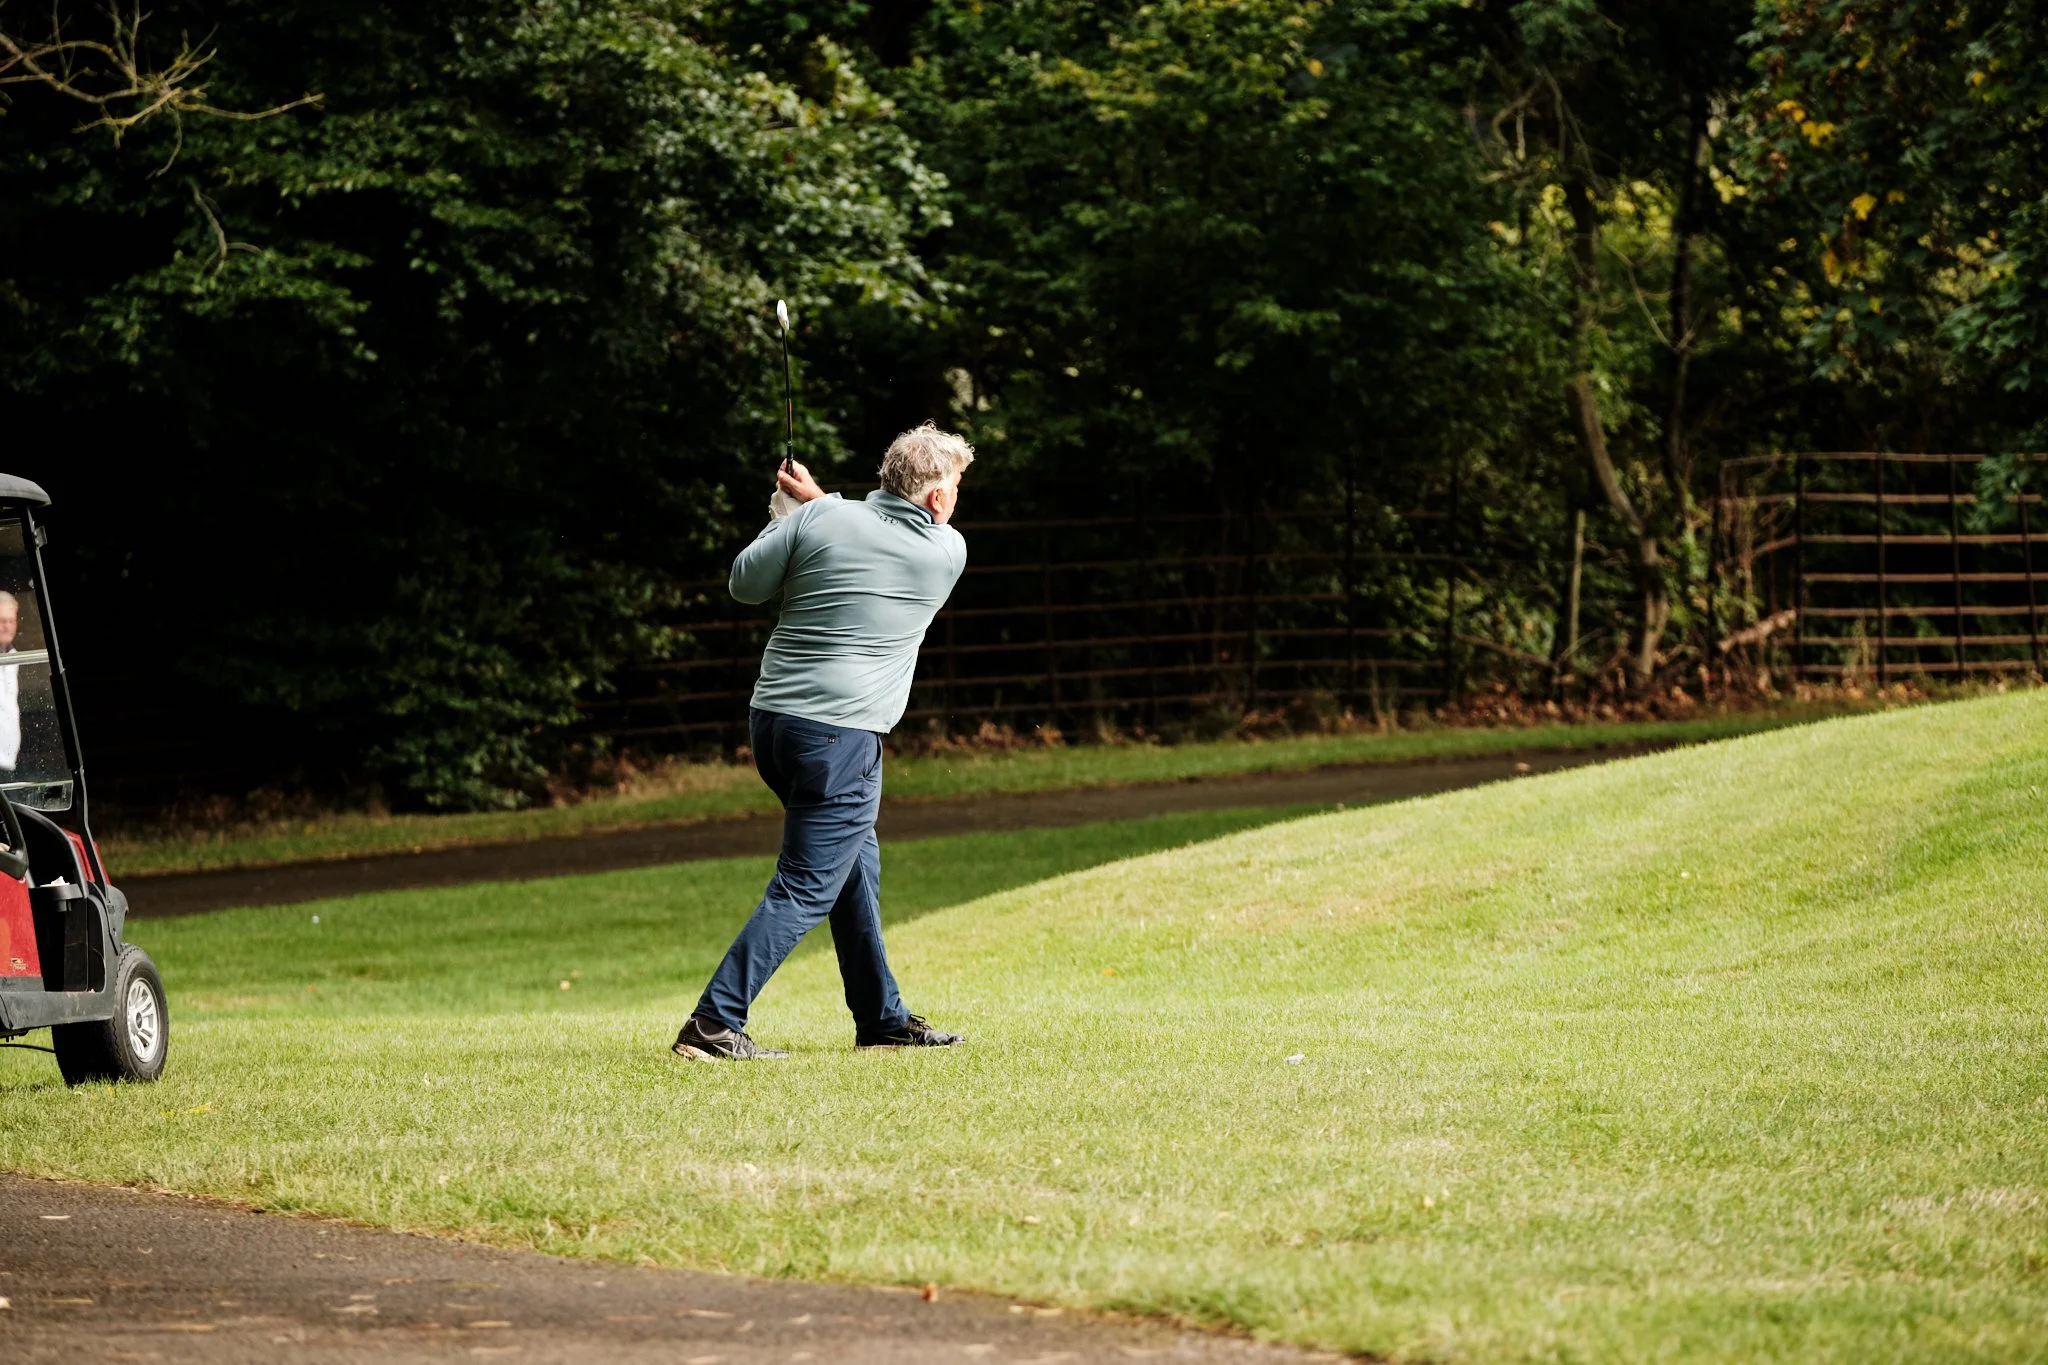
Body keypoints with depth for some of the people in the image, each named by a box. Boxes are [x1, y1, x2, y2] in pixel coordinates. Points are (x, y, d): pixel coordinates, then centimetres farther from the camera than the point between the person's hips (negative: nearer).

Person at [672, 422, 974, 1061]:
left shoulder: (820, 520, 1)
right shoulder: (946, 552, 0)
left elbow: (745, 583, 8)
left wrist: (789, 514, 20)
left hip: (771, 719, 6)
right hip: (840, 737, -6)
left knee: (856, 862, 20)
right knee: (807, 888, -3)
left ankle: (881, 1016, 28)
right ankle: (713, 1025, -14)